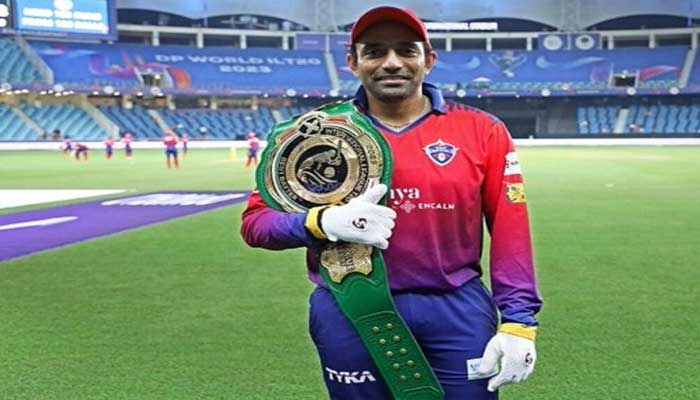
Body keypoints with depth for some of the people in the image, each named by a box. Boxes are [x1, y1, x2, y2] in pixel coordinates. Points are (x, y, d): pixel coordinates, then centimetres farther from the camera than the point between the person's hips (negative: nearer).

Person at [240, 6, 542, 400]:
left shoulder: (482, 131, 0)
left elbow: (510, 230, 0)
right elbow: (255, 220, -2)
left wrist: (518, 321, -7)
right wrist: (324, 222, -20)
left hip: (458, 310, 0)